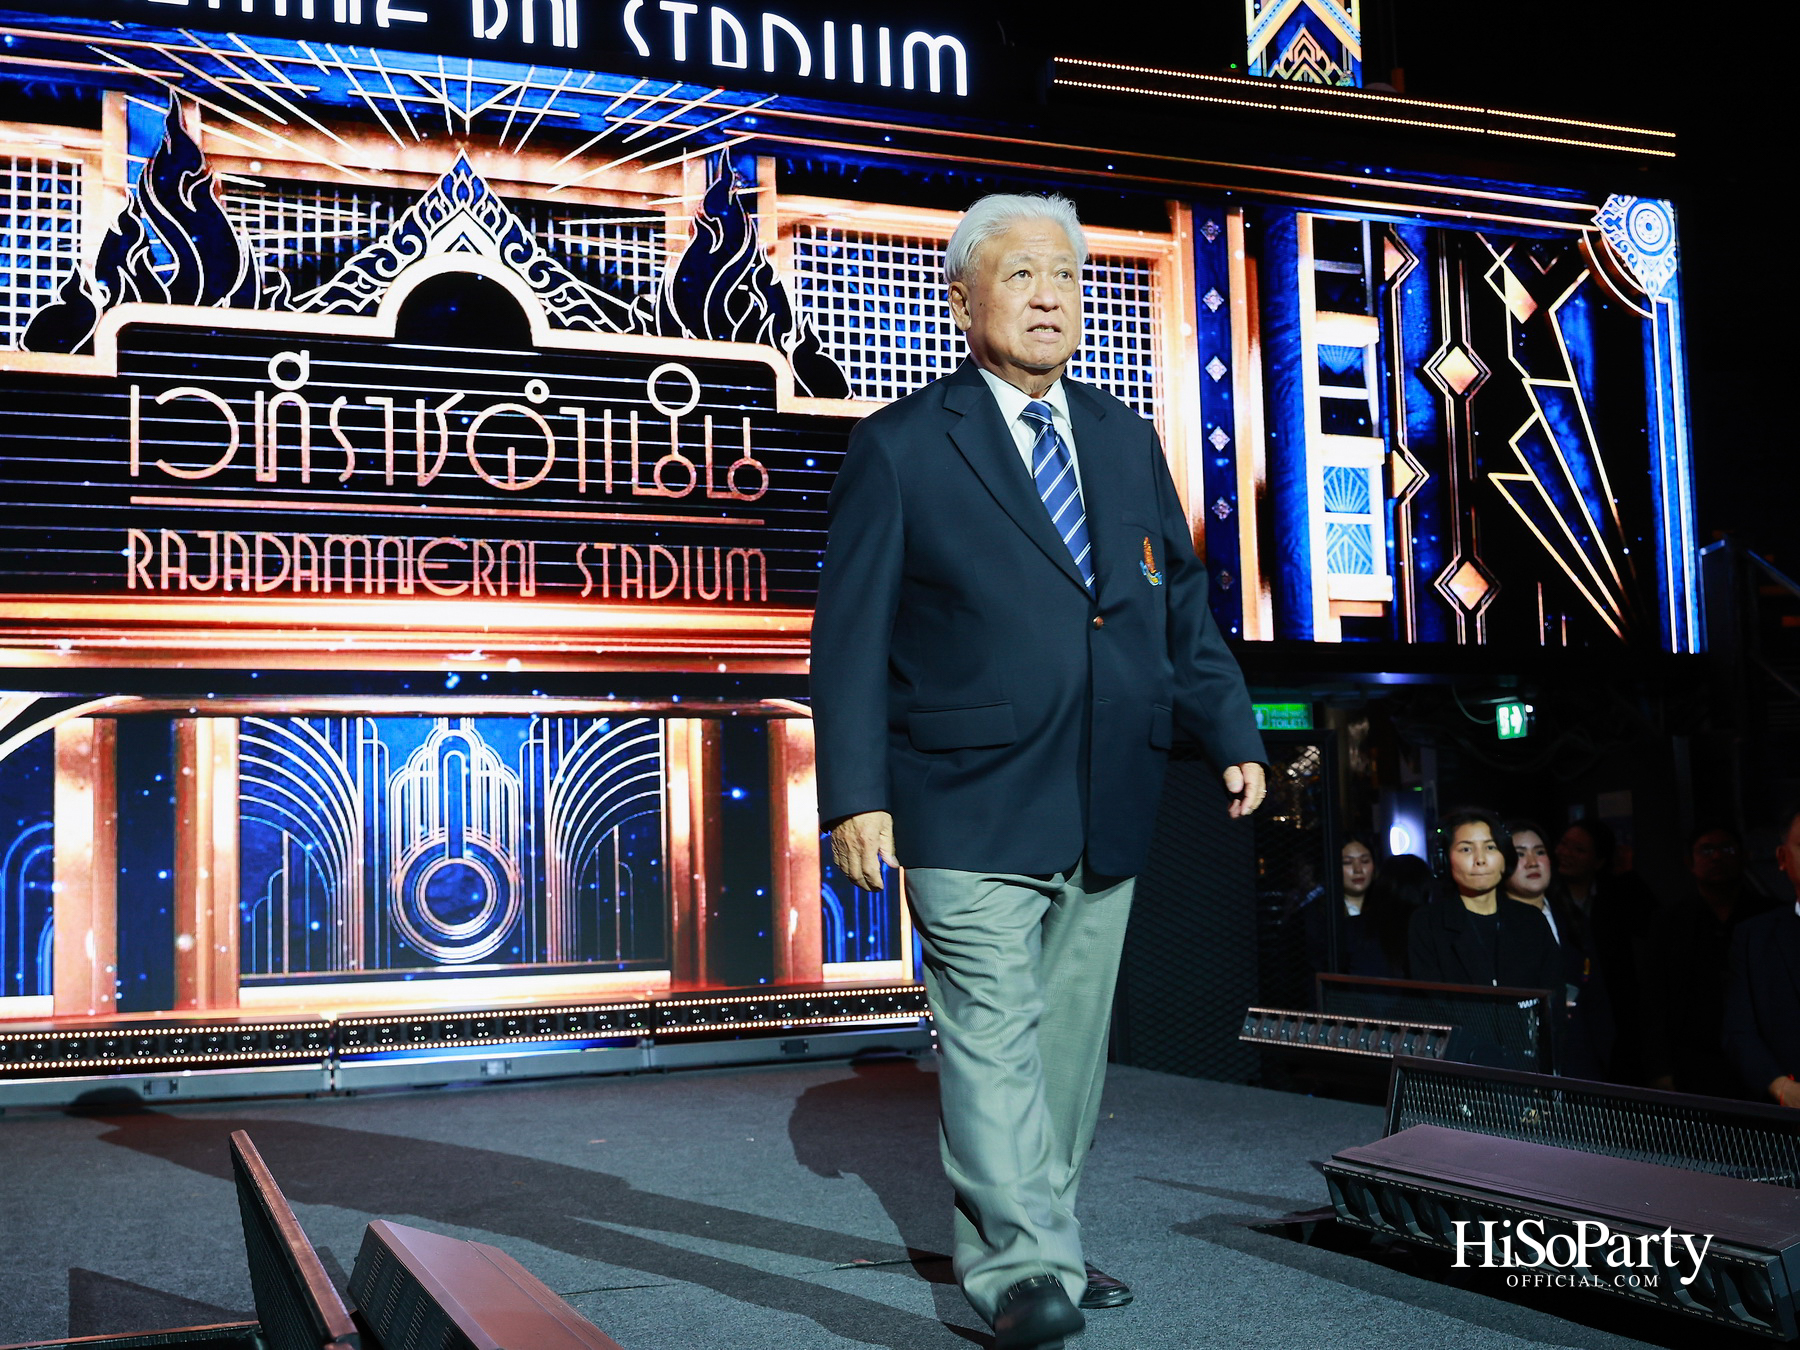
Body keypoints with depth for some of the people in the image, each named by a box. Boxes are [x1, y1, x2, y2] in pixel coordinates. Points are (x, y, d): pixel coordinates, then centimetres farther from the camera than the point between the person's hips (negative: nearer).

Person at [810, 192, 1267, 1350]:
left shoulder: (1128, 441, 15)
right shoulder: (901, 448, -1)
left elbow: (1184, 605, 18)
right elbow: (851, 635, -4)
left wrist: (1233, 734, 8)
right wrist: (856, 793, -10)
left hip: (1107, 811, 6)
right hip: (970, 808, -5)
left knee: (1069, 1041, 12)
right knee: (994, 1035, -10)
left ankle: (1022, 1246, 25)